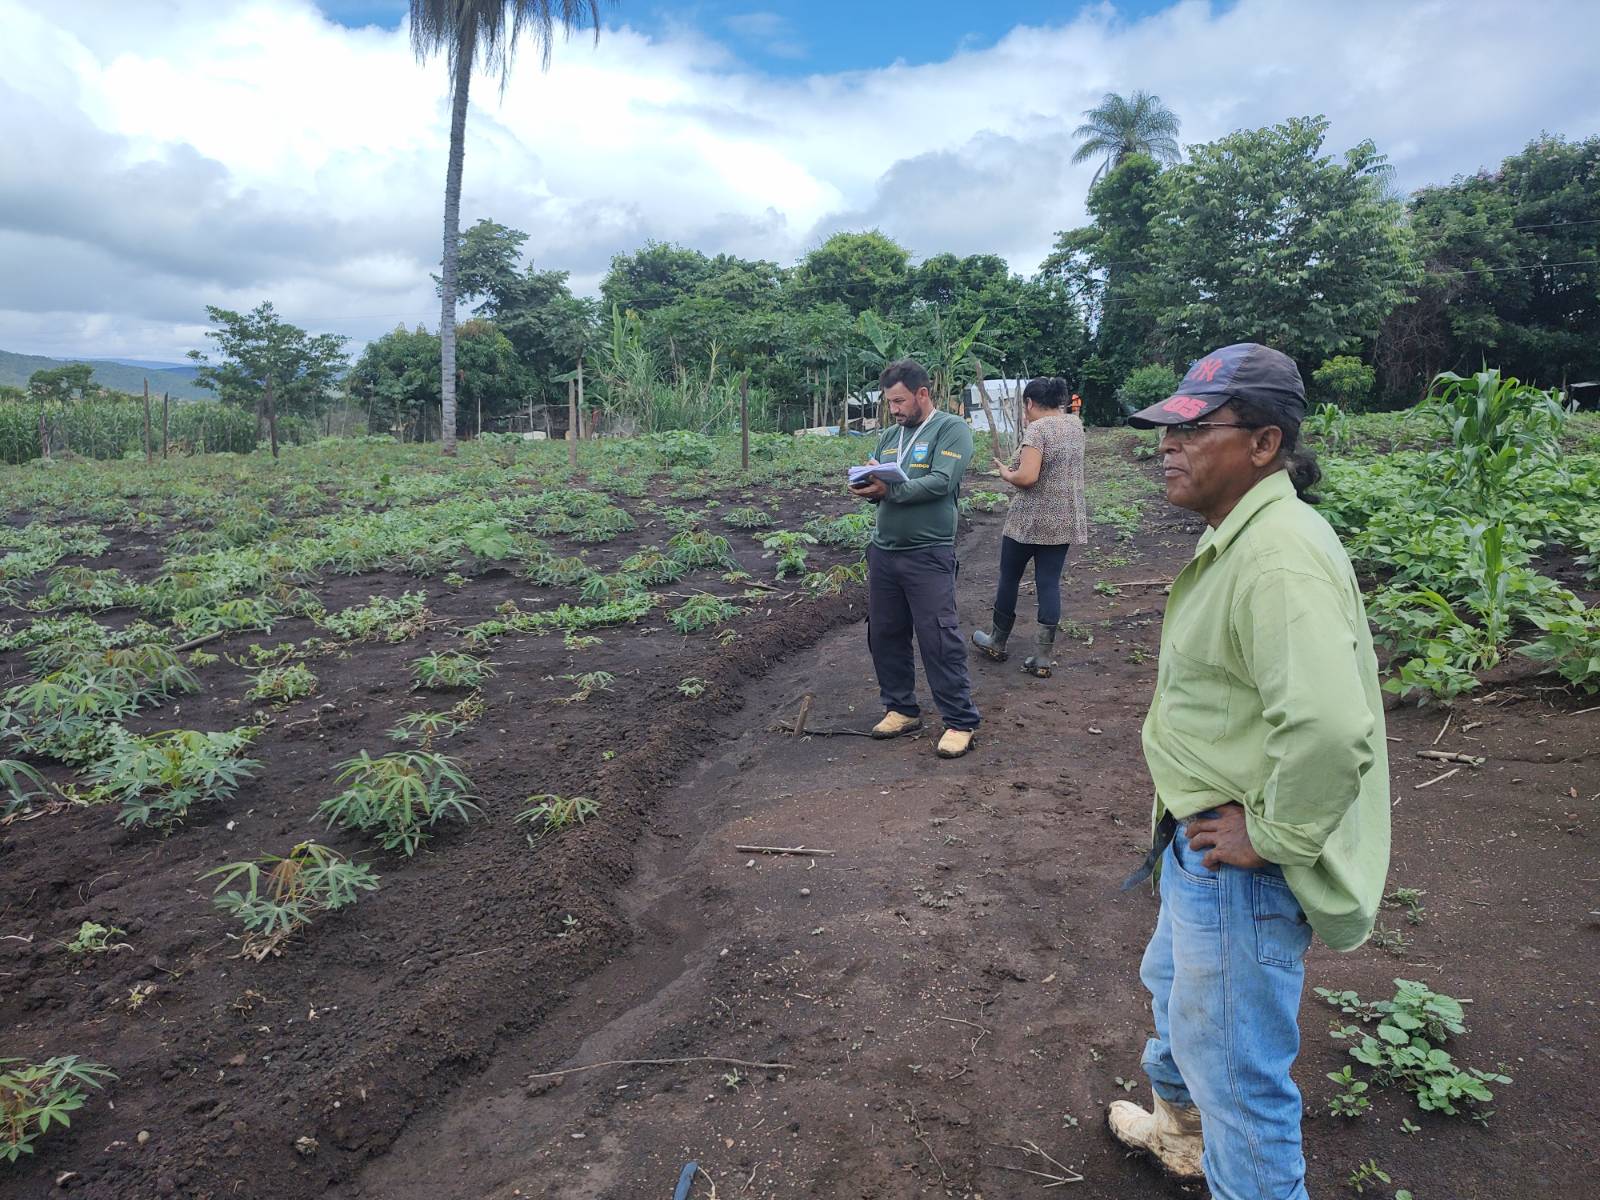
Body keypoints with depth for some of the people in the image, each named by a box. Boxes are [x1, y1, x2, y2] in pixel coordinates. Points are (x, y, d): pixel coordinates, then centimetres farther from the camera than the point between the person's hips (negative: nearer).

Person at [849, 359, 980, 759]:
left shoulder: (951, 429, -5)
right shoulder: (890, 435, 16)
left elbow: (941, 483, -18)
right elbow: (876, 481, 16)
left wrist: (889, 490, -22)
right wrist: (866, 489, -8)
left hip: (928, 555, -7)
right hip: (883, 550, 7)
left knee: (939, 639, -7)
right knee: (884, 634, 11)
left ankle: (960, 721, 4)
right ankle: (901, 709, 26)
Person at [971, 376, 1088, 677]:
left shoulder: (1037, 429, -16)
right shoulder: (1075, 424, 8)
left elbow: (1027, 477, -26)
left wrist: (1006, 473, -6)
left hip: (1030, 519, -6)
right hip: (1065, 520, 7)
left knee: (1009, 577, 12)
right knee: (1049, 583, 7)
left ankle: (997, 642, 28)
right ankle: (1043, 658, 7)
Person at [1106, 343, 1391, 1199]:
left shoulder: (1279, 557, -29)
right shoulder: (1240, 536, 6)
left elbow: (1329, 728, -39)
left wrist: (1274, 836, -26)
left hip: (1238, 867, -11)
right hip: (1201, 841, 11)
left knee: (1236, 1067, 8)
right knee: (1174, 986, 32)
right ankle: (1183, 1128, 58)